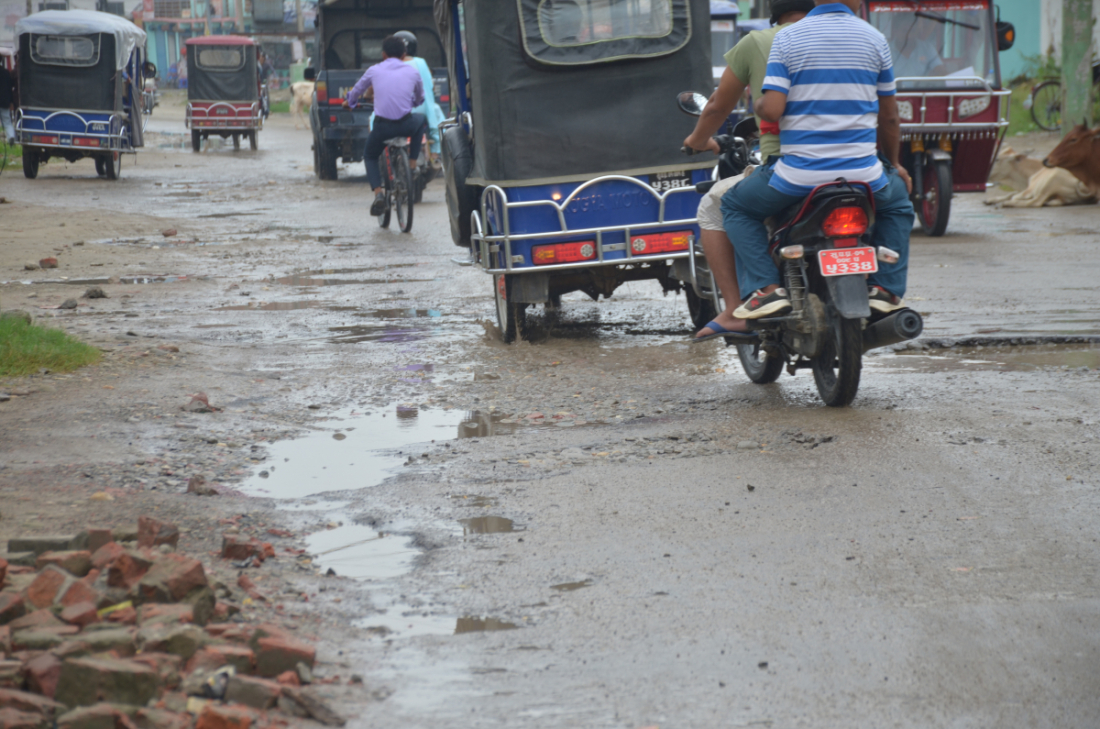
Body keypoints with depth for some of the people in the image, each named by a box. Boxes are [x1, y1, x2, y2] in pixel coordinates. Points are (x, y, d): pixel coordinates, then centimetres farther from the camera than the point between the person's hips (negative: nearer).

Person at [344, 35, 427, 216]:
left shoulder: (375, 70, 7)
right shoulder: (412, 72, 9)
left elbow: (357, 90, 25)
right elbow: (419, 99, 28)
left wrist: (349, 102, 49)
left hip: (382, 126, -1)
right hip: (406, 125, 1)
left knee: (370, 156, 26)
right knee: (421, 120, 36)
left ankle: (378, 193, 1)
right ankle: (412, 164, 27)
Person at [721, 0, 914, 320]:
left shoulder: (787, 38, -3)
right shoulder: (874, 39, 4)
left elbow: (772, 109, -12)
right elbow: (888, 117, 11)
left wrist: (756, 105, 13)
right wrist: (894, 164, 28)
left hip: (799, 173, -2)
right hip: (861, 172, 2)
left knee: (735, 207, 23)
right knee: (898, 205, 34)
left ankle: (766, 287, 5)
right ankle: (885, 288, 17)